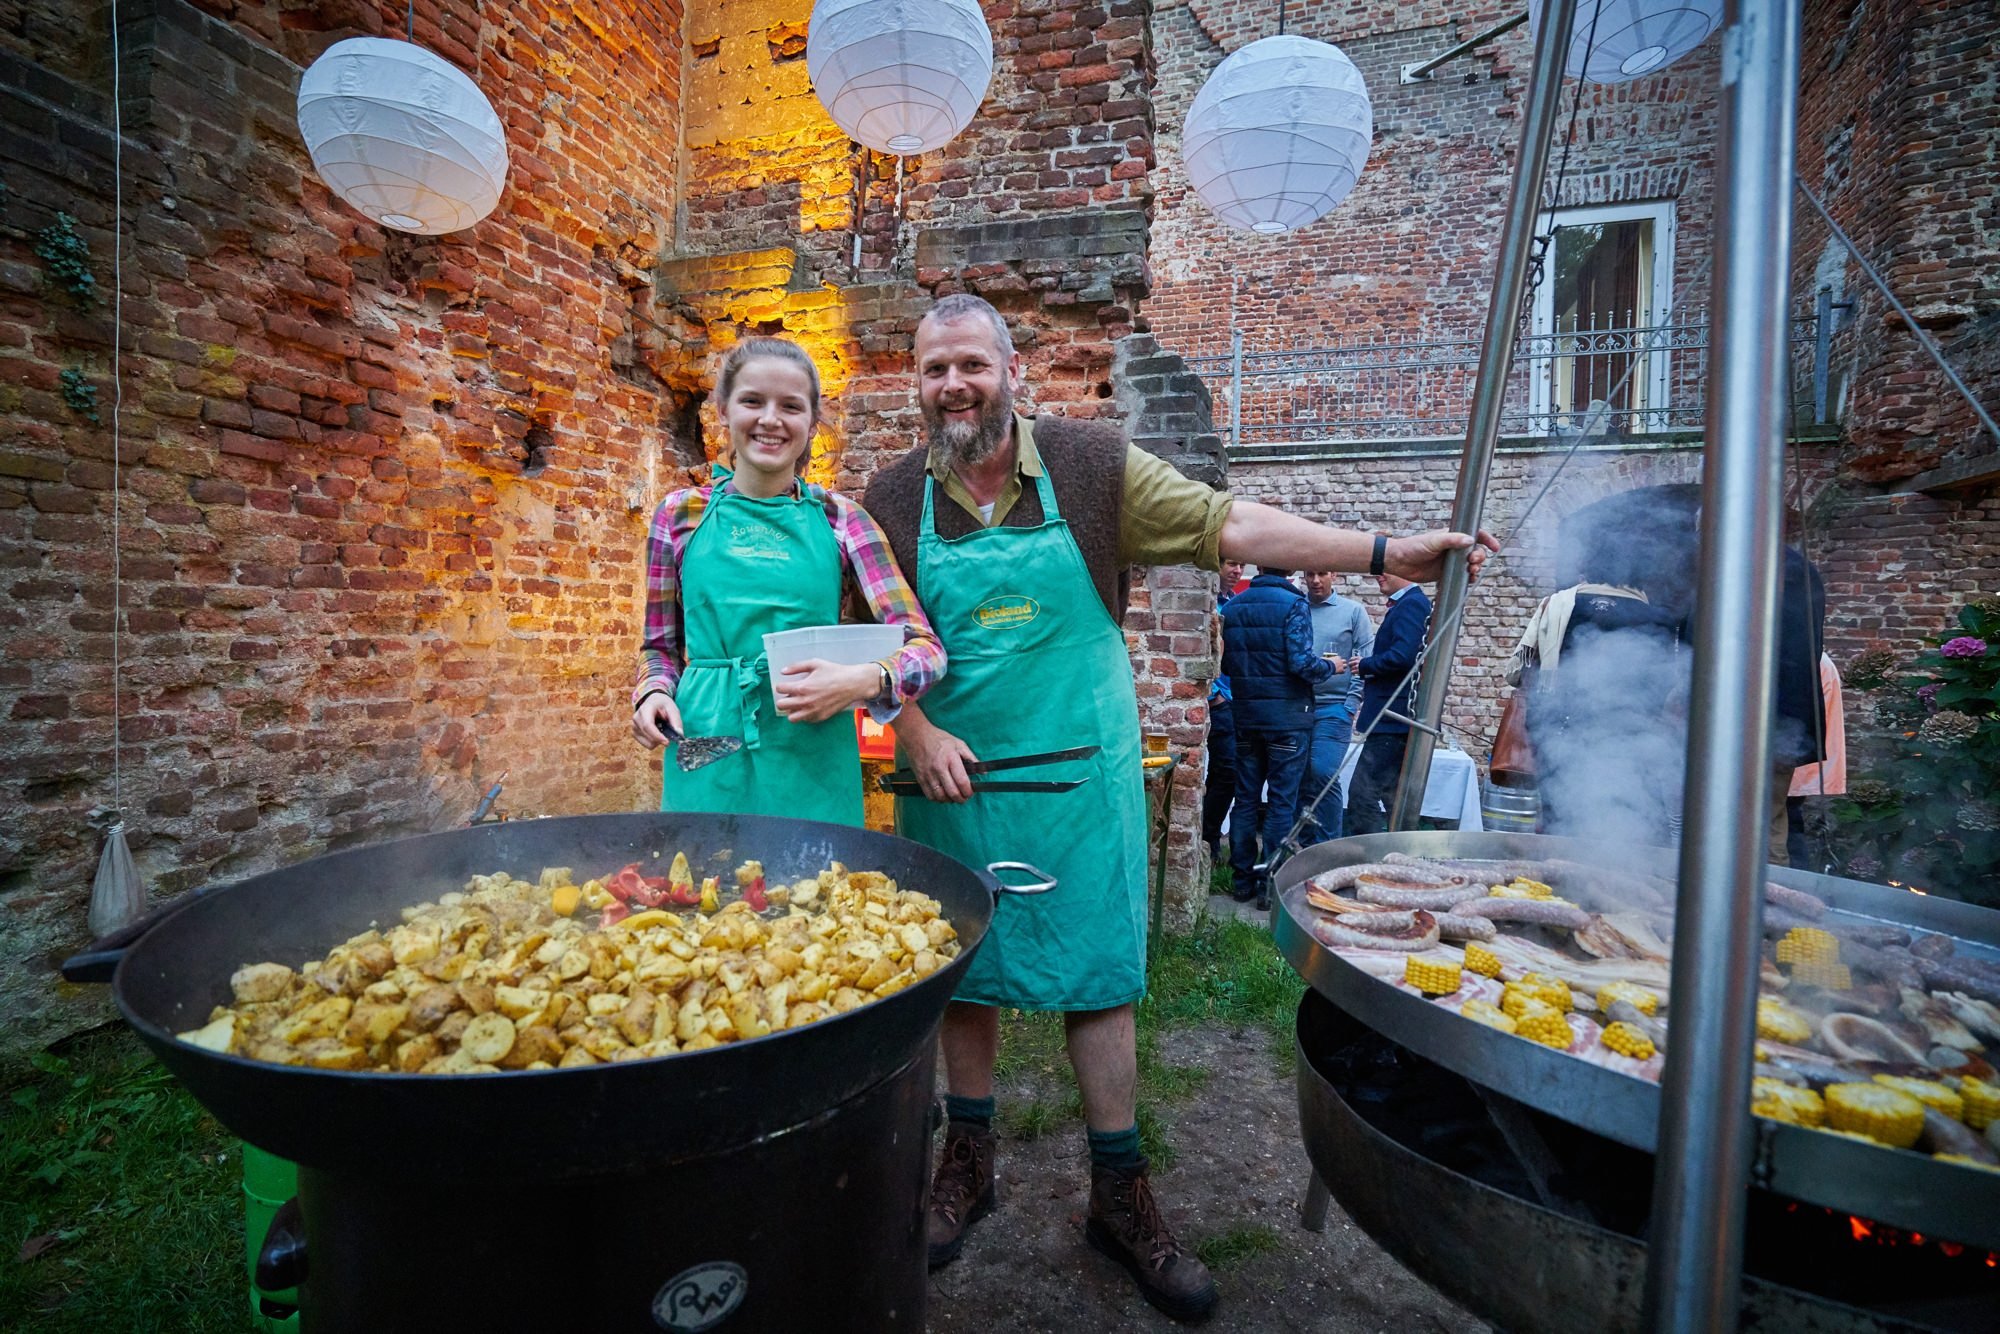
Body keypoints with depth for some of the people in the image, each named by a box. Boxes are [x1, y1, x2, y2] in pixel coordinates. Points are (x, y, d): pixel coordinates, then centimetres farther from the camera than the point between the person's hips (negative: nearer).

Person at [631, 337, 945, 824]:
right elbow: (660, 645, 15)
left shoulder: (840, 518, 1)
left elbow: (925, 646, -4)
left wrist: (864, 679, -22)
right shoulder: (681, 514, 5)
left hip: (813, 762, 0)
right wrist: (653, 693, -5)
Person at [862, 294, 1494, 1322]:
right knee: (963, 969, 12)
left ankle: (1120, 1196, 26)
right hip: (955, 772, 2)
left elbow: (1227, 526, -4)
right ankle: (968, 1161, 35)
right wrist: (917, 732, -12)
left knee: (1099, 970, 6)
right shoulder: (893, 499, 1)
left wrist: (1384, 553, -8)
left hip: (1080, 770, -1)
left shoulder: (1092, 464, -4)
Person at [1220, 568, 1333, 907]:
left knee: (1246, 798, 12)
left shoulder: (1232, 606, 4)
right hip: (1287, 716, -5)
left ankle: (1242, 879, 19)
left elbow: (1224, 663, 5)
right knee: (1282, 802, 4)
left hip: (1246, 715, 5)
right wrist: (1330, 667, 0)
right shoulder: (1292, 603, -11)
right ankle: (1270, 883, 8)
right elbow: (1301, 662, -19)